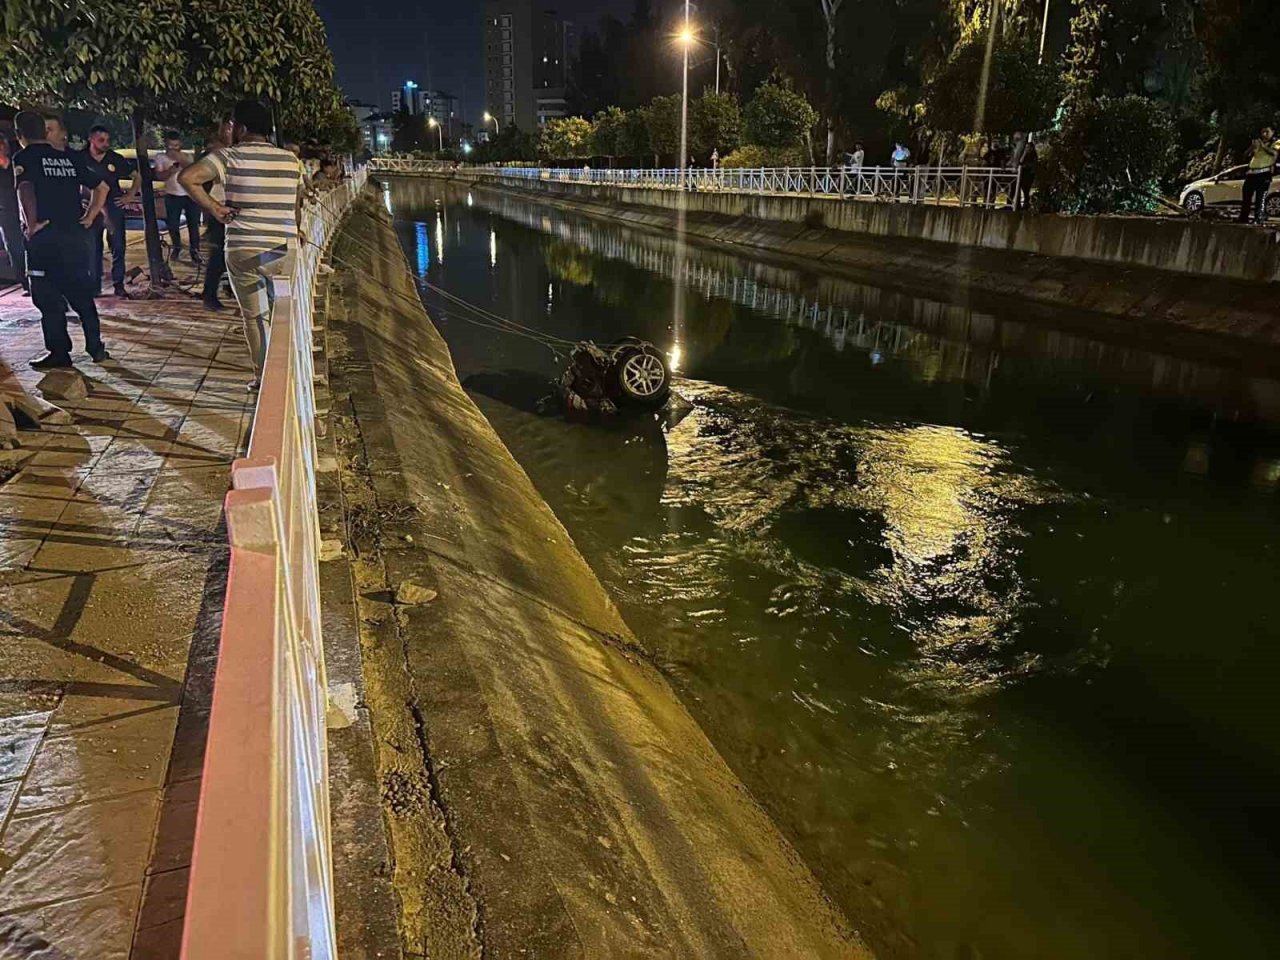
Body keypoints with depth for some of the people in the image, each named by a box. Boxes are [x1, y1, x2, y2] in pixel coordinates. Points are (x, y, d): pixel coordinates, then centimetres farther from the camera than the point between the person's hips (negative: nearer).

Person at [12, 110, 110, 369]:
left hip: (45, 235, -5)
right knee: (81, 293, 13)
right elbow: (101, 187, 14)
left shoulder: (24, 157, -3)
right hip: (76, 234, 5)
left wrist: (32, 224, -13)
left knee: (48, 297, 2)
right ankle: (96, 347, 14)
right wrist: (89, 217, 13)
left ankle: (59, 352, 4)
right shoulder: (71, 158, 12)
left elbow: (25, 189, -19)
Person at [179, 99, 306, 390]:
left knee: (254, 316, 10)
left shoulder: (230, 156, -6)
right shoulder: (291, 160, 6)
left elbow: (187, 178, -18)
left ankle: (263, 376, 15)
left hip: (244, 251, -3)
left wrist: (214, 208, -8)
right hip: (285, 250, 3)